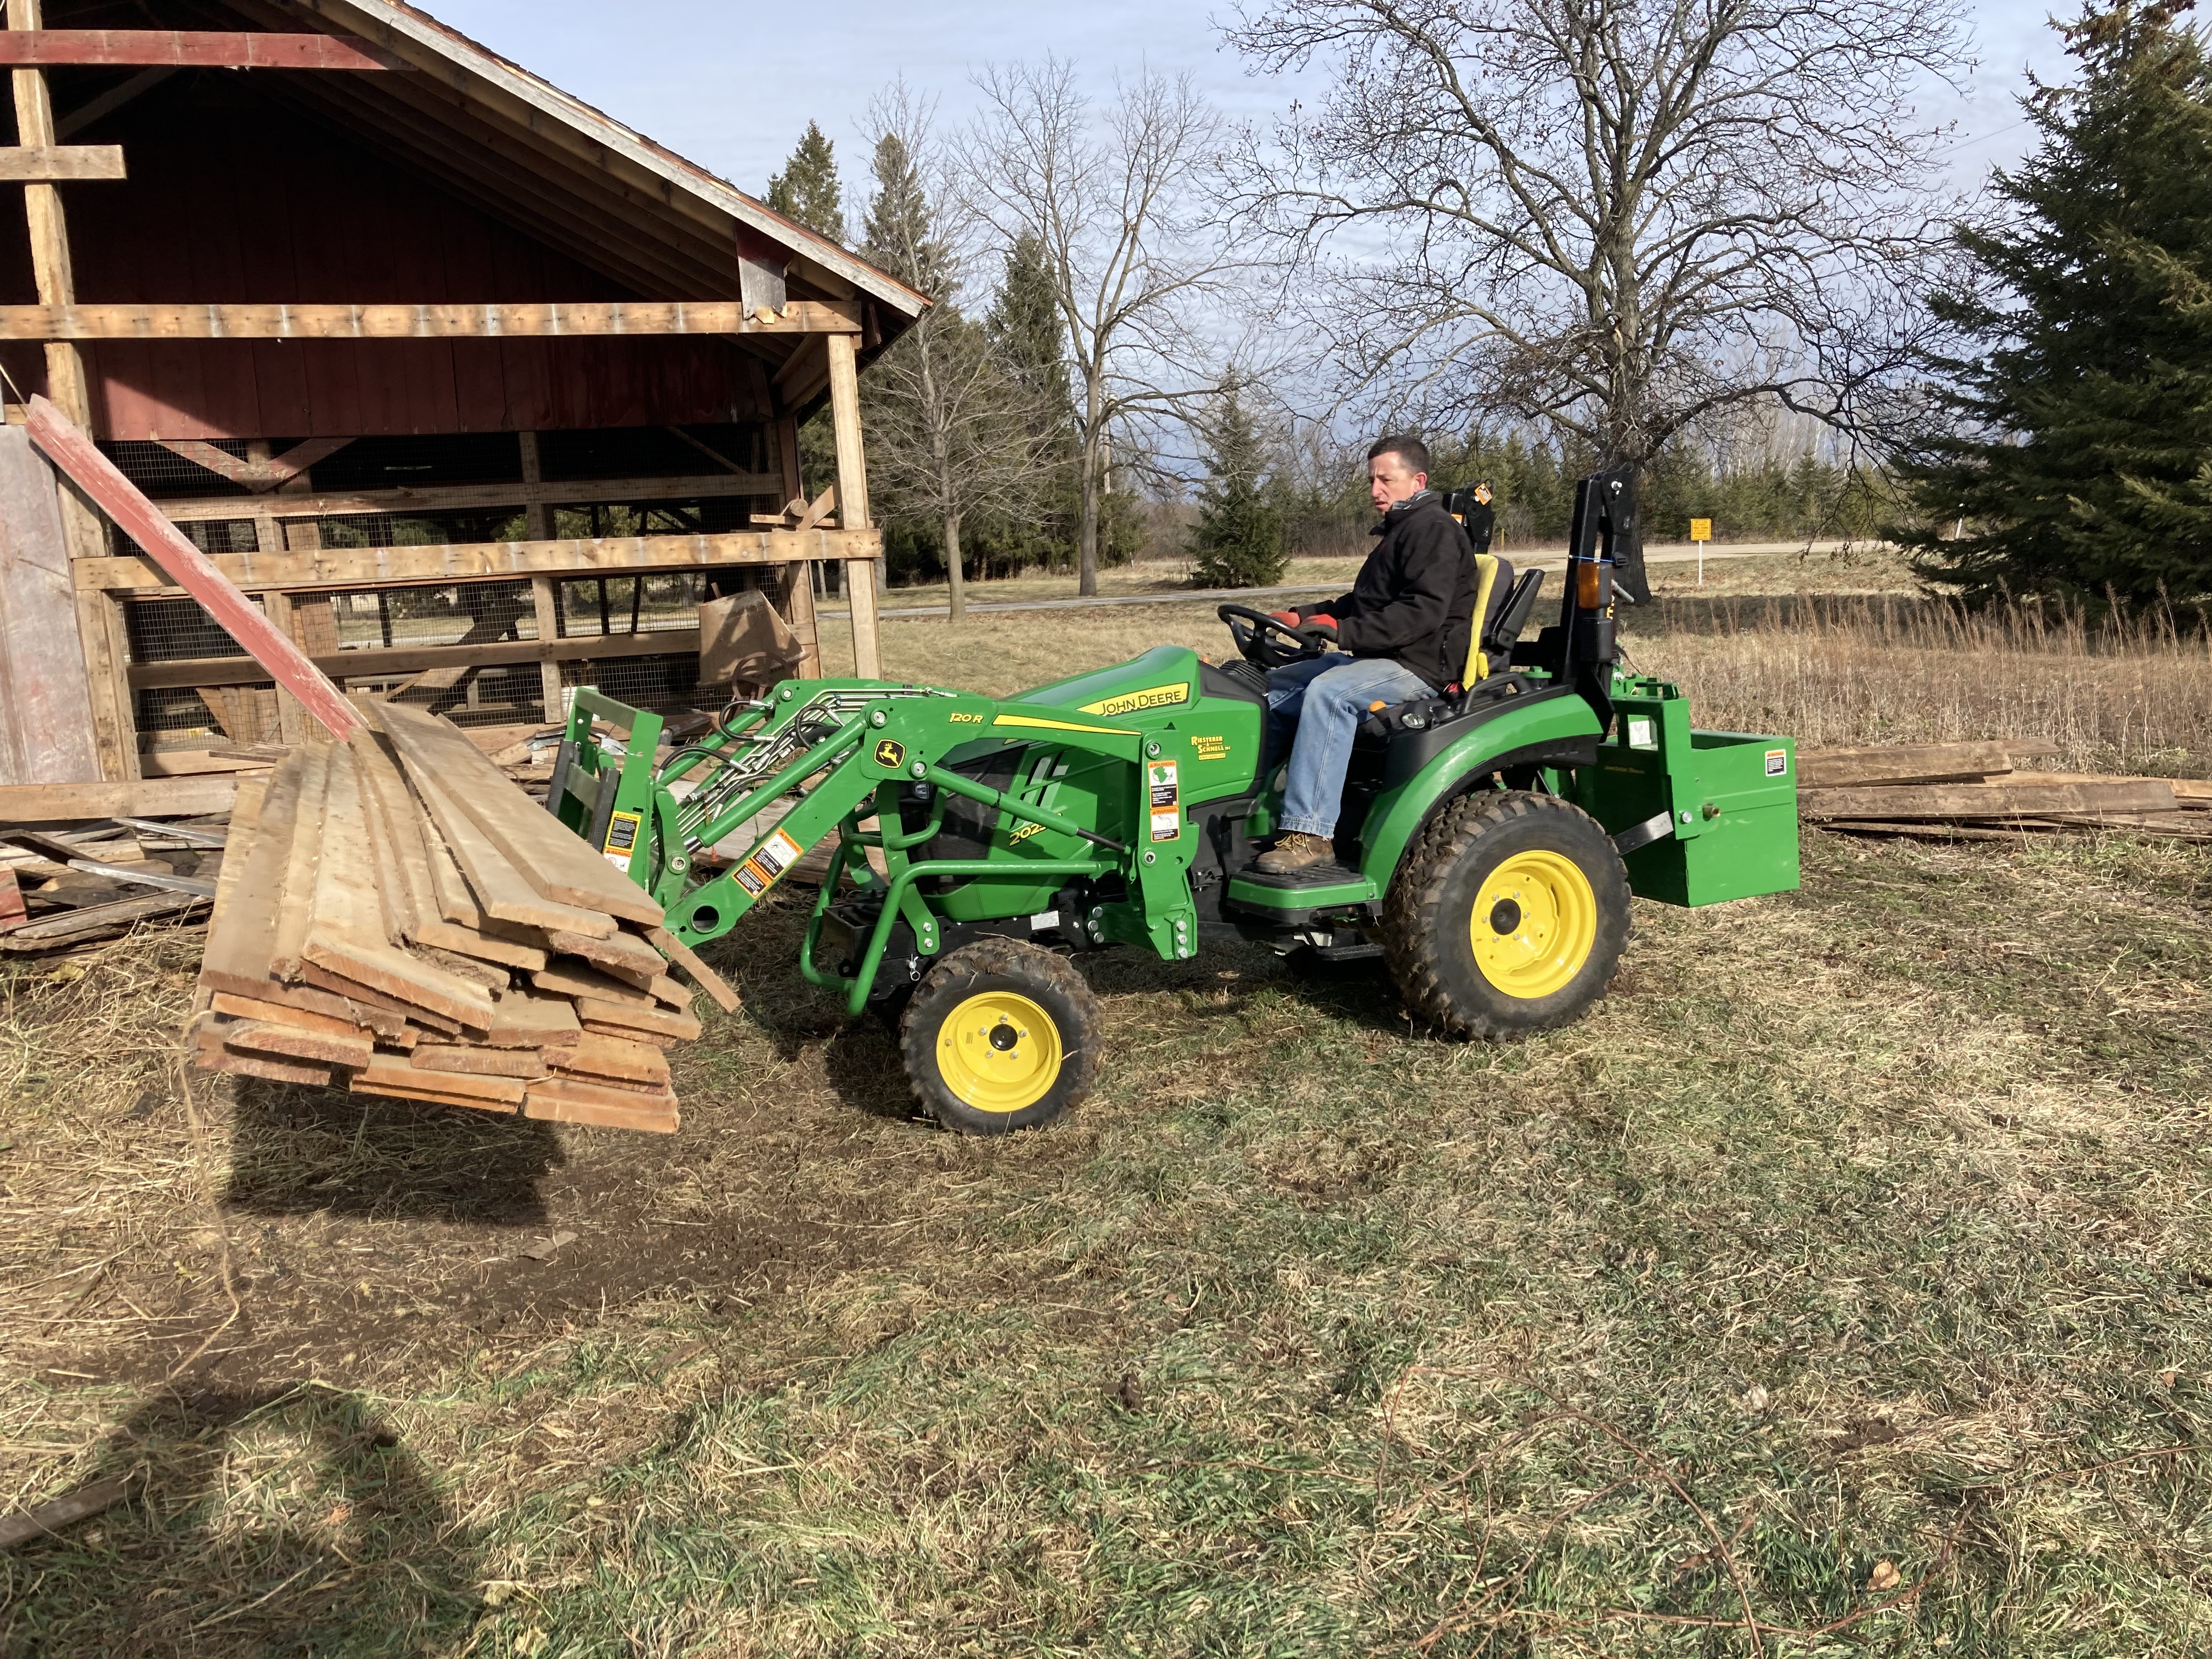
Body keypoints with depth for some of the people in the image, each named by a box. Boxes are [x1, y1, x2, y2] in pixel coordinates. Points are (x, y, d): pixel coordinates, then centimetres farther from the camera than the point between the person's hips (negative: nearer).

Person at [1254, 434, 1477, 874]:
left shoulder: (1432, 528, -9)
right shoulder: (1399, 531, 24)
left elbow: (1424, 611, -23)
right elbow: (1363, 604, 29)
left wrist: (1345, 631, -28)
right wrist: (1302, 617, 14)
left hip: (1418, 665, -11)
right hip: (1376, 660, 11)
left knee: (1327, 693, -36)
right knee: (1270, 689, 5)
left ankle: (1309, 834, -40)